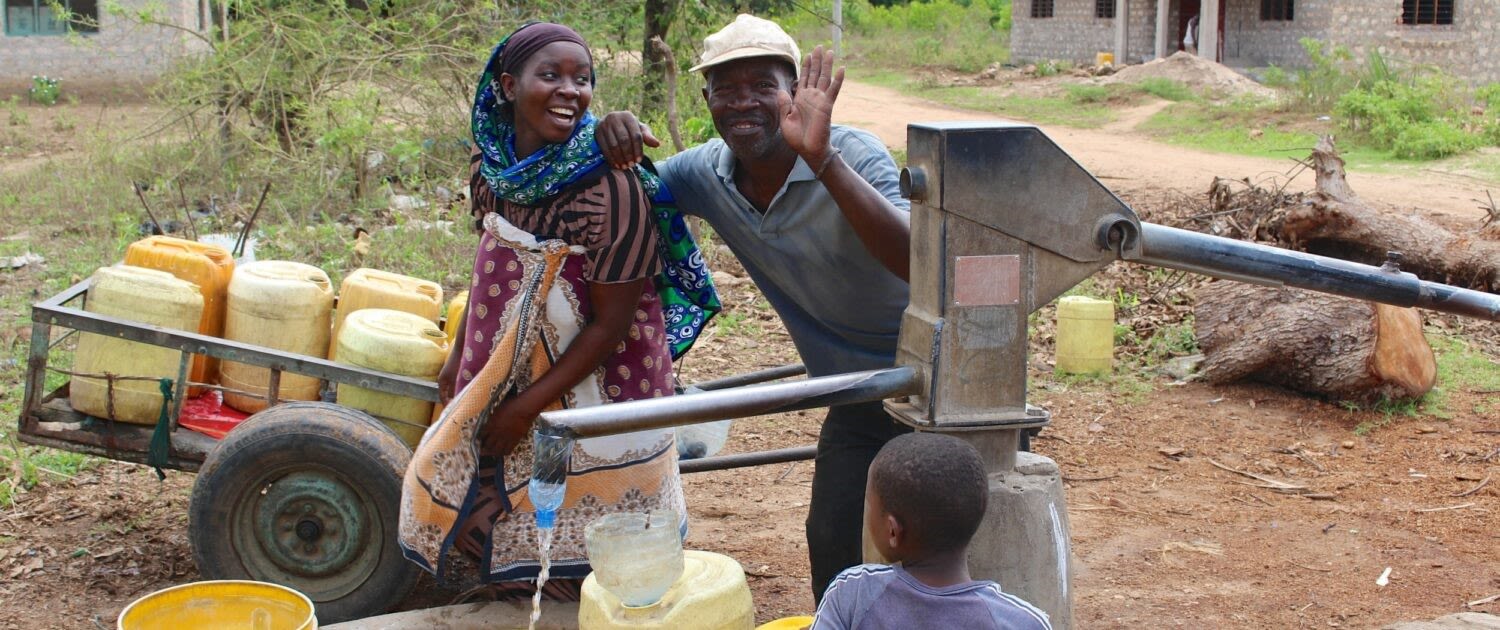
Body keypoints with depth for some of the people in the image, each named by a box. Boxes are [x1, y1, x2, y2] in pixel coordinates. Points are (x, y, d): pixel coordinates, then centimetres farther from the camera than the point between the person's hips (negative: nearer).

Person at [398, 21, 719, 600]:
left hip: (598, 374, -6)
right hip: (508, 363, 7)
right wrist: (459, 356, 16)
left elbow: (611, 322, -21)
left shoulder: (610, 186, -26)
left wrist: (527, 406, -17)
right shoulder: (491, 160, -5)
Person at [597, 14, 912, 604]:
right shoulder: (707, 172, -8)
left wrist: (821, 158, -50)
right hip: (854, 396, 5)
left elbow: (918, 261, -42)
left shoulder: (853, 154, -26)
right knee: (833, 544, 8)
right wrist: (614, 136, -21)